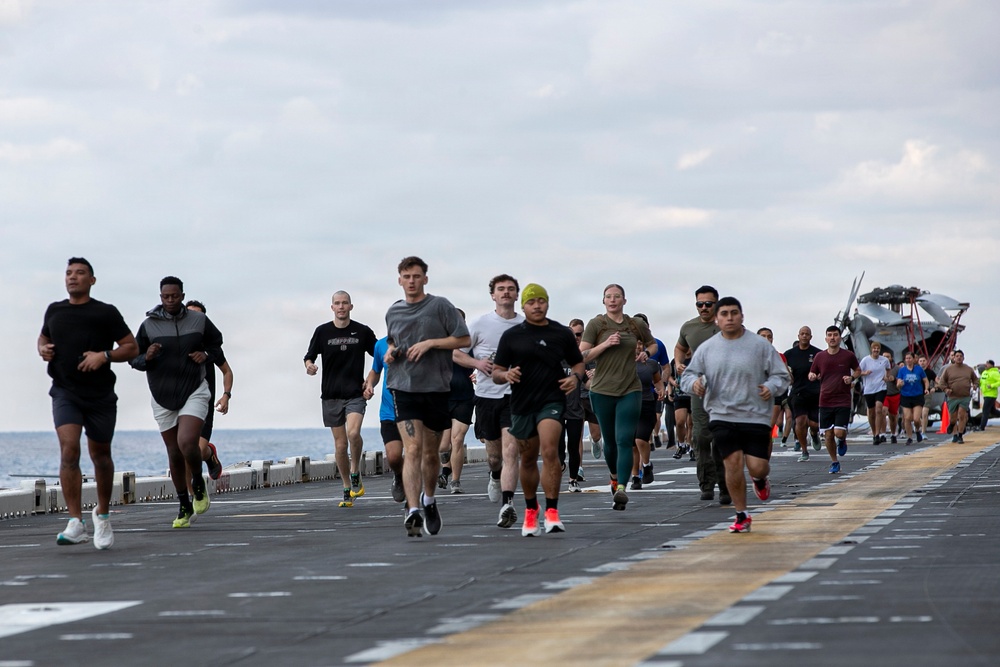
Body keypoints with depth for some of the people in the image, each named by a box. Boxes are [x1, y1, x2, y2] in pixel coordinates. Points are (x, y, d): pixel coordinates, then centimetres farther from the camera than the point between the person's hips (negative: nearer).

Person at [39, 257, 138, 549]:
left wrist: (104, 355, -16)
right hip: (65, 392, 1)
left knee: (100, 456, 11)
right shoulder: (54, 311, 9)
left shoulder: (106, 313, -1)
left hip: (100, 396, -1)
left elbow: (131, 347, 1)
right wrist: (43, 349, 5)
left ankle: (103, 514, 35)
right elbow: (44, 338, 28)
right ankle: (76, 523, -22)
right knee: (69, 451, -18)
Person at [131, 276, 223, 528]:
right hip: (163, 396, 2)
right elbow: (134, 359, 4)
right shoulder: (149, 325, -3)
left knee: (187, 443, -22)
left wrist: (207, 355, -7)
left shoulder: (199, 320, -1)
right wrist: (146, 357, -18)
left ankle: (198, 483, 8)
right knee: (174, 453, 7)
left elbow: (216, 344, 14)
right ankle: (184, 507, 22)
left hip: (194, 392, -2)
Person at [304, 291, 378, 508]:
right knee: (340, 444, 4)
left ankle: (355, 473, -3)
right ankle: (347, 490, 16)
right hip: (331, 394, 2)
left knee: (353, 432, -26)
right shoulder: (322, 332, 4)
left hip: (355, 393, -2)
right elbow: (309, 356, 7)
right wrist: (309, 365, -16)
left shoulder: (362, 332, 3)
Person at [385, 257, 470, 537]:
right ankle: (413, 511, -22)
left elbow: (463, 339, -2)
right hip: (404, 386, 1)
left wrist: (430, 343, -12)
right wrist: (390, 352, 7)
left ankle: (429, 500, 36)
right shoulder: (393, 312, 12)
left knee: (431, 452, 10)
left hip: (436, 387, -1)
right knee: (412, 449, -14)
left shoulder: (440, 306, 0)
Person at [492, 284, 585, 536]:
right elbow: (496, 373, 7)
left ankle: (552, 511, -20)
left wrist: (575, 377, -5)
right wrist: (506, 375, -17)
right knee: (528, 459, 12)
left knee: (550, 452, -21)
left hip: (552, 401, -2)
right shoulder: (511, 336, 5)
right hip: (522, 403, 2)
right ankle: (530, 510, 32)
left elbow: (578, 363, 17)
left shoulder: (562, 333, 5)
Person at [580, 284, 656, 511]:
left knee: (624, 440, -14)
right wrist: (605, 344, -16)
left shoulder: (636, 325, 7)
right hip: (602, 390, 0)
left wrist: (646, 352, 3)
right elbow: (581, 355, -5)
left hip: (630, 390, 0)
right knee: (610, 441, 10)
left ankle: (621, 489, -22)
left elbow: (652, 344, 25)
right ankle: (615, 477, 38)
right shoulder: (596, 325, 1)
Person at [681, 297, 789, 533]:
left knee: (757, 467, -7)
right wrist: (694, 382, -13)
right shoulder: (707, 348, 7)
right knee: (733, 462, -10)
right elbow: (688, 375, 11)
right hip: (722, 416, 1)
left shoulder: (760, 345, 1)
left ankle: (760, 479, 34)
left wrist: (772, 387, -18)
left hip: (756, 416, -1)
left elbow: (781, 375, 4)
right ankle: (742, 516, 6)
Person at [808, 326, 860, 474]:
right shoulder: (820, 357, 4)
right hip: (825, 401, 2)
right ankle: (834, 462, 21)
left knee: (839, 432, -14)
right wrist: (812, 376, -9)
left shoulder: (848, 356, -1)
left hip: (843, 401, -2)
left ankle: (842, 441, 23)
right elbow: (812, 374, 15)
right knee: (828, 435, 3)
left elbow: (858, 370, 14)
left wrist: (852, 378, -7)